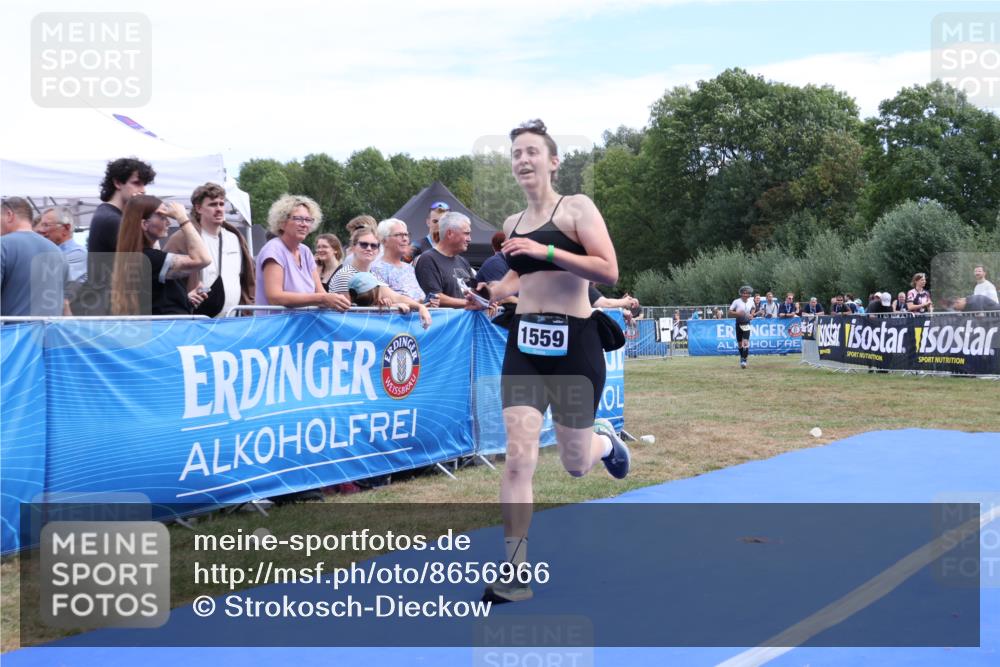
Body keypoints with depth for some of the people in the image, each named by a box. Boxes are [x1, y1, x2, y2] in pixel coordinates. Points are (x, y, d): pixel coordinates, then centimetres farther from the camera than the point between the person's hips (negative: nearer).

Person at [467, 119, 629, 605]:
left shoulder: (576, 208, -5)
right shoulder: (512, 224, 12)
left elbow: (609, 272, -15)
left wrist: (546, 250, -22)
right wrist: (492, 292, 8)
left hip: (574, 341, -4)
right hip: (524, 342, 4)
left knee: (575, 465, 10)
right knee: (519, 456, -10)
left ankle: (603, 440, 47)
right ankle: (515, 571, -5)